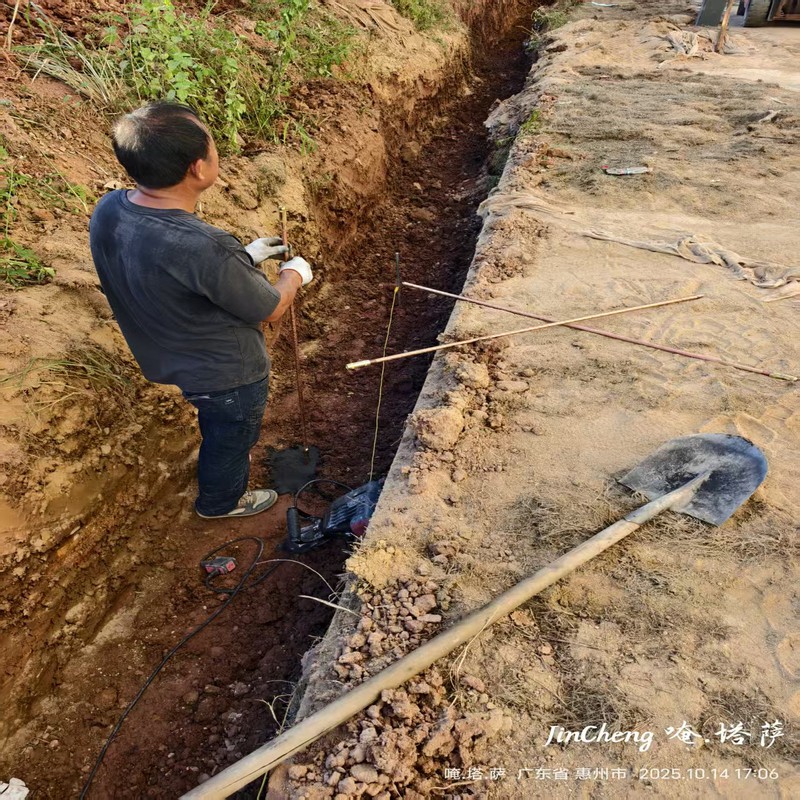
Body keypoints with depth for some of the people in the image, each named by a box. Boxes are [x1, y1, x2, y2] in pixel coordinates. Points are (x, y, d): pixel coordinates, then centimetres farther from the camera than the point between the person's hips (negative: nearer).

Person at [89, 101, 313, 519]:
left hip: (171, 357, 7)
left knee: (215, 426, 35)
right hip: (227, 373, -6)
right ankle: (221, 500, 53)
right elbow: (269, 309, -22)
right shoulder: (206, 249, -41)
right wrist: (294, 274, -1)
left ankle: (221, 465, 65)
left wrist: (244, 255, 4)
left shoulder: (108, 210, -16)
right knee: (231, 437, 25)